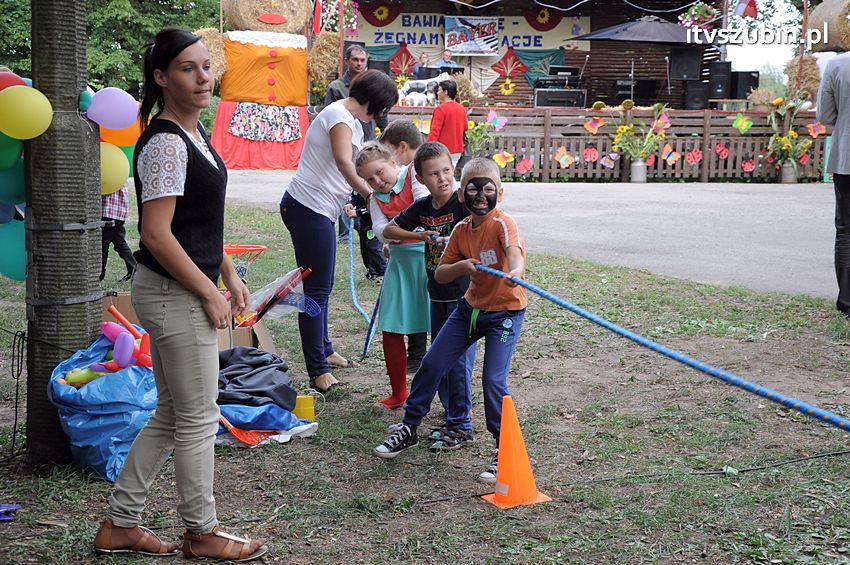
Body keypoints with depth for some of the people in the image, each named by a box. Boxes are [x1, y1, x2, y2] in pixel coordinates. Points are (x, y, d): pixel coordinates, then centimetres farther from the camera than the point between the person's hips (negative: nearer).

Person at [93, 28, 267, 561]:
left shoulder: (194, 132, 11)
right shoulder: (165, 143, -18)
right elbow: (156, 234, -22)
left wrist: (230, 276, 15)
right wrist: (209, 293, -16)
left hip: (185, 292, 10)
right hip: (174, 294, -10)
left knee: (171, 415, 17)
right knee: (198, 417, 4)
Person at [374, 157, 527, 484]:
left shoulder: (503, 224, -20)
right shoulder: (461, 230, -1)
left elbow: (515, 255, -40)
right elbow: (439, 276, 0)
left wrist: (515, 273, -63)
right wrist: (462, 266, -21)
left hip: (505, 312, -6)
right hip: (471, 306, 6)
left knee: (493, 380, -16)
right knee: (431, 364, 7)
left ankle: (505, 448, 4)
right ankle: (408, 429, 27)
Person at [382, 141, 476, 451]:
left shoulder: (463, 203, -14)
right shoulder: (422, 208, 4)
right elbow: (388, 230, 11)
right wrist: (419, 236, -4)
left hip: (464, 294, -7)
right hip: (437, 294, 7)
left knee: (459, 359, -5)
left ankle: (462, 427, 5)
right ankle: (452, 418, 28)